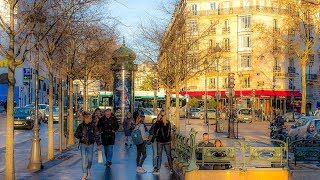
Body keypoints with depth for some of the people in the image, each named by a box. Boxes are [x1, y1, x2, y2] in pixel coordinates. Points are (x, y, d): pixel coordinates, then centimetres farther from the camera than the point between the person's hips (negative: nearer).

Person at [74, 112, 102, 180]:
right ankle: (84, 174, 6)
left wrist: (99, 144, -1)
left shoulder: (93, 125, -3)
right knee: (84, 159, -3)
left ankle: (89, 169, 34)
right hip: (83, 144, -1)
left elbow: (97, 135, 1)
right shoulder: (81, 126, -4)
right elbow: (76, 134, 2)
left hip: (90, 144, 1)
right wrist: (82, 136, -15)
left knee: (90, 159, 3)